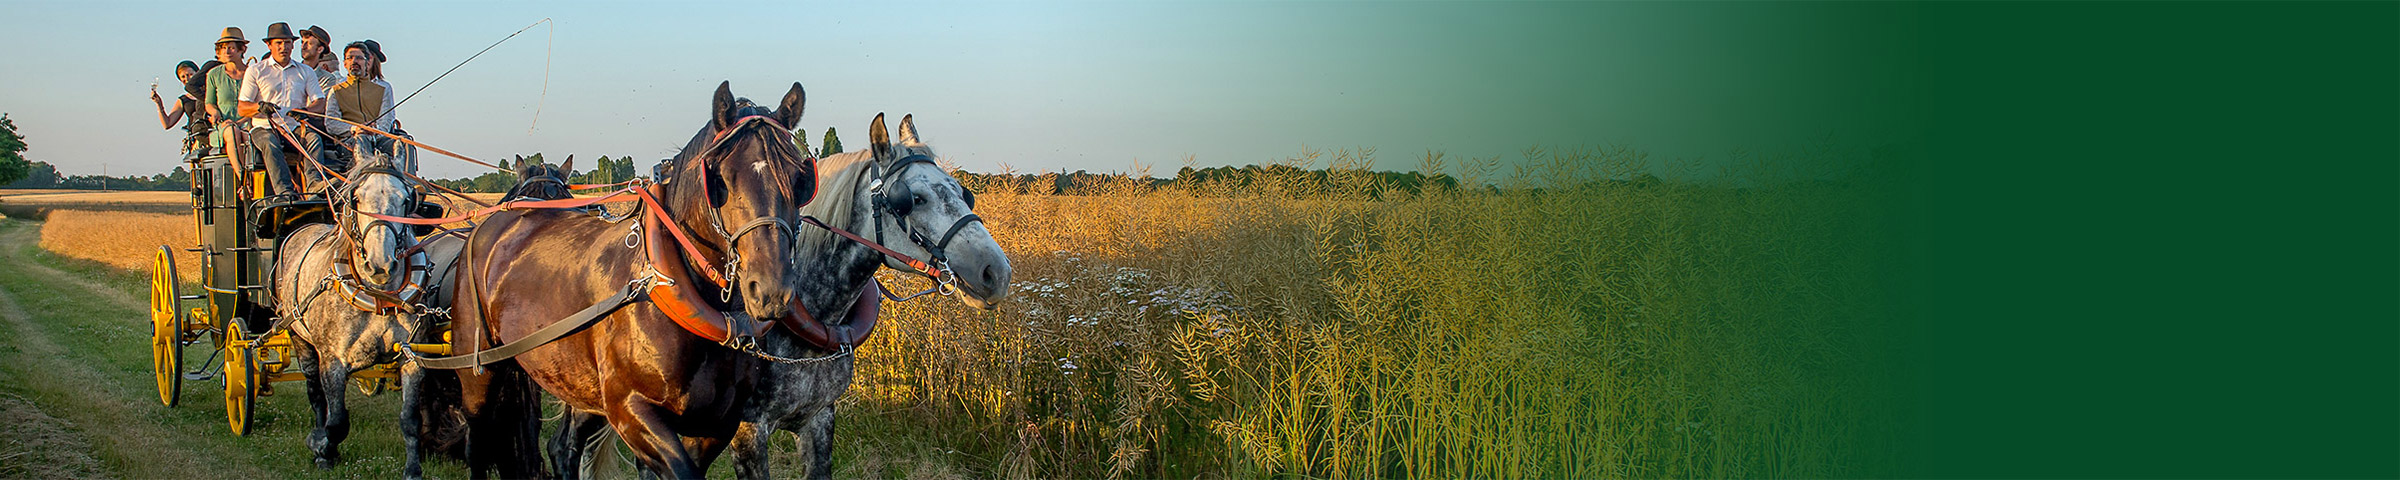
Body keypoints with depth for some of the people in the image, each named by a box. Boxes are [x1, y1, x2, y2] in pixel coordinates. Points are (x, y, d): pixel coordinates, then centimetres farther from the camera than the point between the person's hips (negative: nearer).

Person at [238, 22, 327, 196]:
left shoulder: (306, 72, 20)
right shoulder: (256, 71, 14)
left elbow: (320, 103, 7)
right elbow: (242, 108, 8)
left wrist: (305, 111, -17)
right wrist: (260, 106, -16)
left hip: (296, 129, 2)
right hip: (265, 128, -2)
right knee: (270, 144, -37)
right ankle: (284, 191, -53)